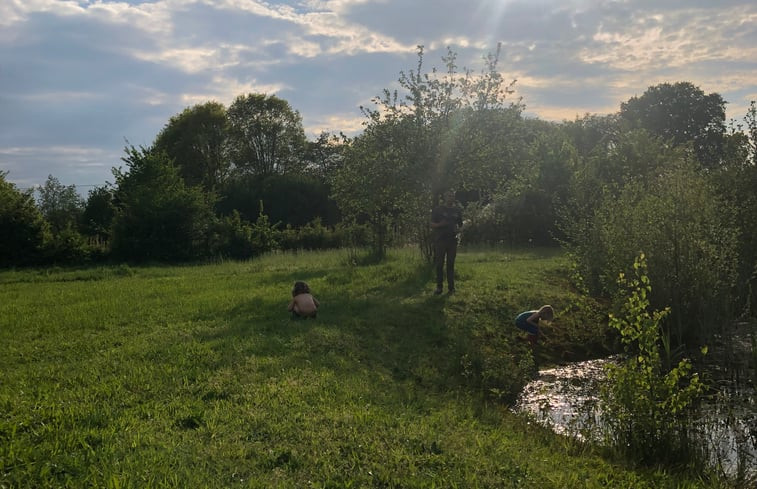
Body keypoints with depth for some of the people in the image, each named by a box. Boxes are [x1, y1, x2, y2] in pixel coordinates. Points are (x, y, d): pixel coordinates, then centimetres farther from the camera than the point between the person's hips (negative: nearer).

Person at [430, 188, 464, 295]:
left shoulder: (457, 210, 12)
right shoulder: (438, 209, 2)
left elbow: (460, 225, 19)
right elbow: (432, 225, 1)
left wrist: (458, 230, -3)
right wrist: (440, 224, -19)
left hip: (452, 240, 2)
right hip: (440, 240, -2)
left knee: (451, 264, 4)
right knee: (439, 264, -1)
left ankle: (451, 287, 7)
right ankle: (439, 287, 4)